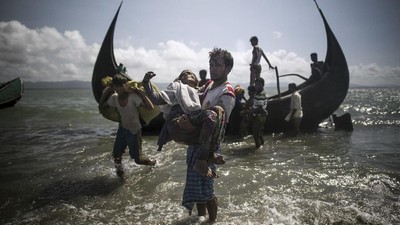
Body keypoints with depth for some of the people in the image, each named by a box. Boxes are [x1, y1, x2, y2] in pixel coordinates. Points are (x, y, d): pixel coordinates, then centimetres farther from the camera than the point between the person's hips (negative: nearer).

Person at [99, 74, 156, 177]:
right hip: (122, 129, 5)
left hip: (134, 131, -5)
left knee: (138, 159, 4)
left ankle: (152, 162, 34)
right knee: (116, 155, 5)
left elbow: (151, 107, -34)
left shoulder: (133, 96, -26)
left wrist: (142, 93, -34)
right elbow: (101, 106, 5)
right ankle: (119, 169, 35)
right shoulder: (114, 98, -8)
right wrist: (105, 94, -6)